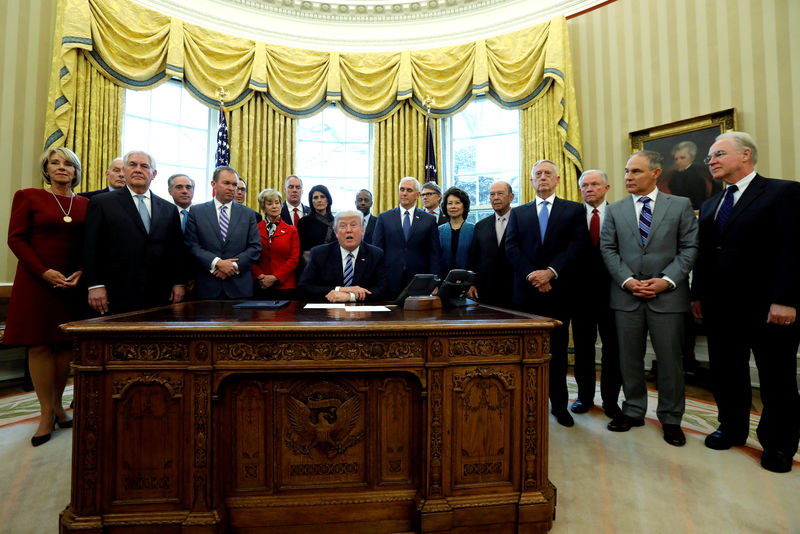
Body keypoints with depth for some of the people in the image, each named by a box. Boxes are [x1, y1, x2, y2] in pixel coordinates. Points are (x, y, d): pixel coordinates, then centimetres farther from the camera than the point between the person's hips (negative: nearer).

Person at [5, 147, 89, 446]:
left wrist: (81, 272, -8)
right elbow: (16, 239, -2)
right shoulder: (28, 197, 4)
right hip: (37, 282, -2)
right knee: (39, 345, 1)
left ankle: (57, 404, 19)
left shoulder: (86, 204, 10)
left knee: (66, 344, 5)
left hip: (74, 283, 2)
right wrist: (44, 272, -13)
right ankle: (46, 413, 10)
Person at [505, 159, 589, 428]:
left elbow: (578, 244, -4)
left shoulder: (574, 210, 9)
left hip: (559, 290, -1)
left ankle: (559, 404, 22)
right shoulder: (518, 213, 13)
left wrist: (550, 272, -16)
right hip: (526, 291, 1)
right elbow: (511, 247, 1)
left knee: (558, 349, 8)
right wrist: (532, 274, -13)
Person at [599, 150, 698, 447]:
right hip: (626, 296, 1)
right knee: (629, 358, 10)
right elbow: (608, 250, 4)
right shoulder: (614, 210, 9)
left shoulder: (681, 205, 6)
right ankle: (633, 411, 26)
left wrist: (666, 280, -12)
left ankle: (670, 419, 25)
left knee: (670, 360, 8)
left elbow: (689, 247, 1)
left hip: (667, 296, -1)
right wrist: (627, 280, -10)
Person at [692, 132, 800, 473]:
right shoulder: (710, 205, 14)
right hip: (720, 307, 5)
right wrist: (698, 295, 8)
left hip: (767, 307, -5)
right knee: (725, 373, 13)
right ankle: (732, 429, 30)